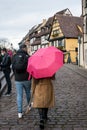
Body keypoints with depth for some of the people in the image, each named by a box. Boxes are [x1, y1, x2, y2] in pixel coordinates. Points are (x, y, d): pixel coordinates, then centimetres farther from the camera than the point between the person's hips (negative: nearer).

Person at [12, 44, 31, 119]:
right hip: (27, 79, -1)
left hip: (18, 80, 1)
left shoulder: (15, 57, 0)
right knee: (28, 93, 21)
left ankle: (20, 113, 4)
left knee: (19, 95, 5)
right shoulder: (28, 57, -10)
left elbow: (13, 67, 4)